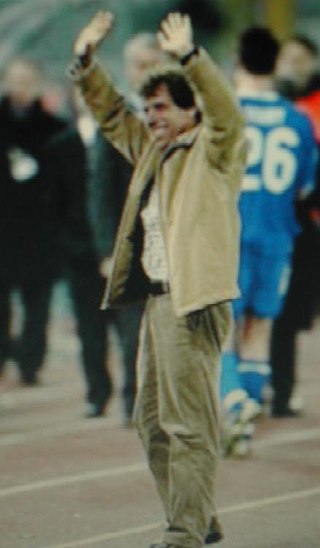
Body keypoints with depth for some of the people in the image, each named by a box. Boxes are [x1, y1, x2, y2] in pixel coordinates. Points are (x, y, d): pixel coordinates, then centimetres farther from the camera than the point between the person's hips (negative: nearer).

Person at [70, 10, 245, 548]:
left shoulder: (213, 151, -5)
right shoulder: (152, 149, 17)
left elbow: (227, 112, -25)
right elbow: (111, 115, 27)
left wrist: (189, 56, -35)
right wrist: (86, 62, 15)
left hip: (194, 303, -9)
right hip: (156, 300, 9)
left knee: (187, 423, -8)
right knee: (152, 420, 13)